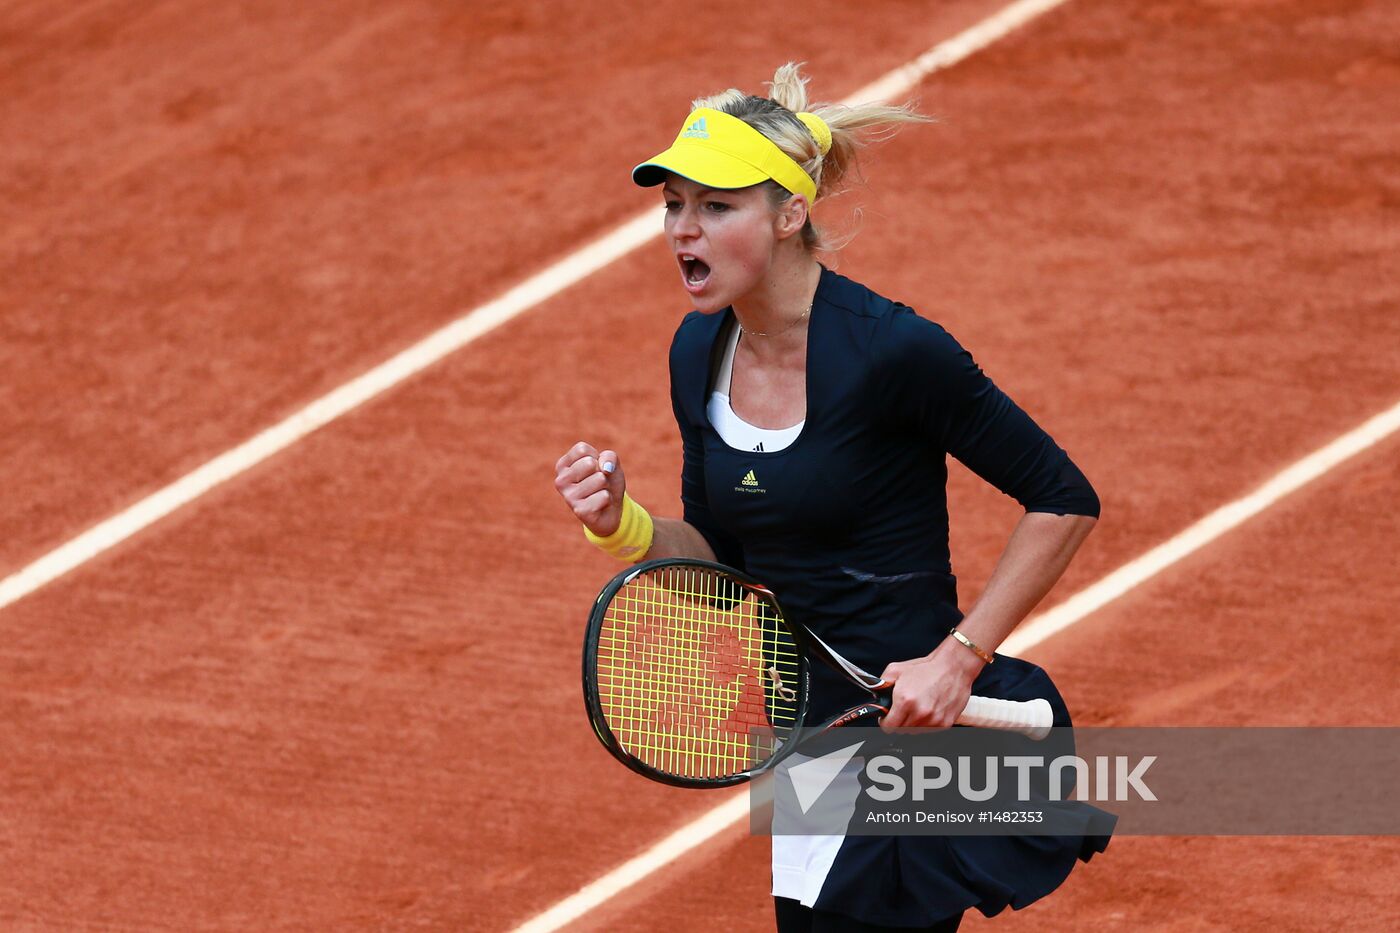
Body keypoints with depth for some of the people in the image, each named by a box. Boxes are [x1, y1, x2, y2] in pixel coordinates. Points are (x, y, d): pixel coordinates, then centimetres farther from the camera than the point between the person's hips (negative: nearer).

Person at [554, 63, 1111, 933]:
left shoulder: (891, 351, -19)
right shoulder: (700, 354, 2)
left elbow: (1064, 500, -13)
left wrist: (958, 657, -18)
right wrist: (625, 525, -8)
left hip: (914, 723, -7)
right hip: (817, 746, 7)